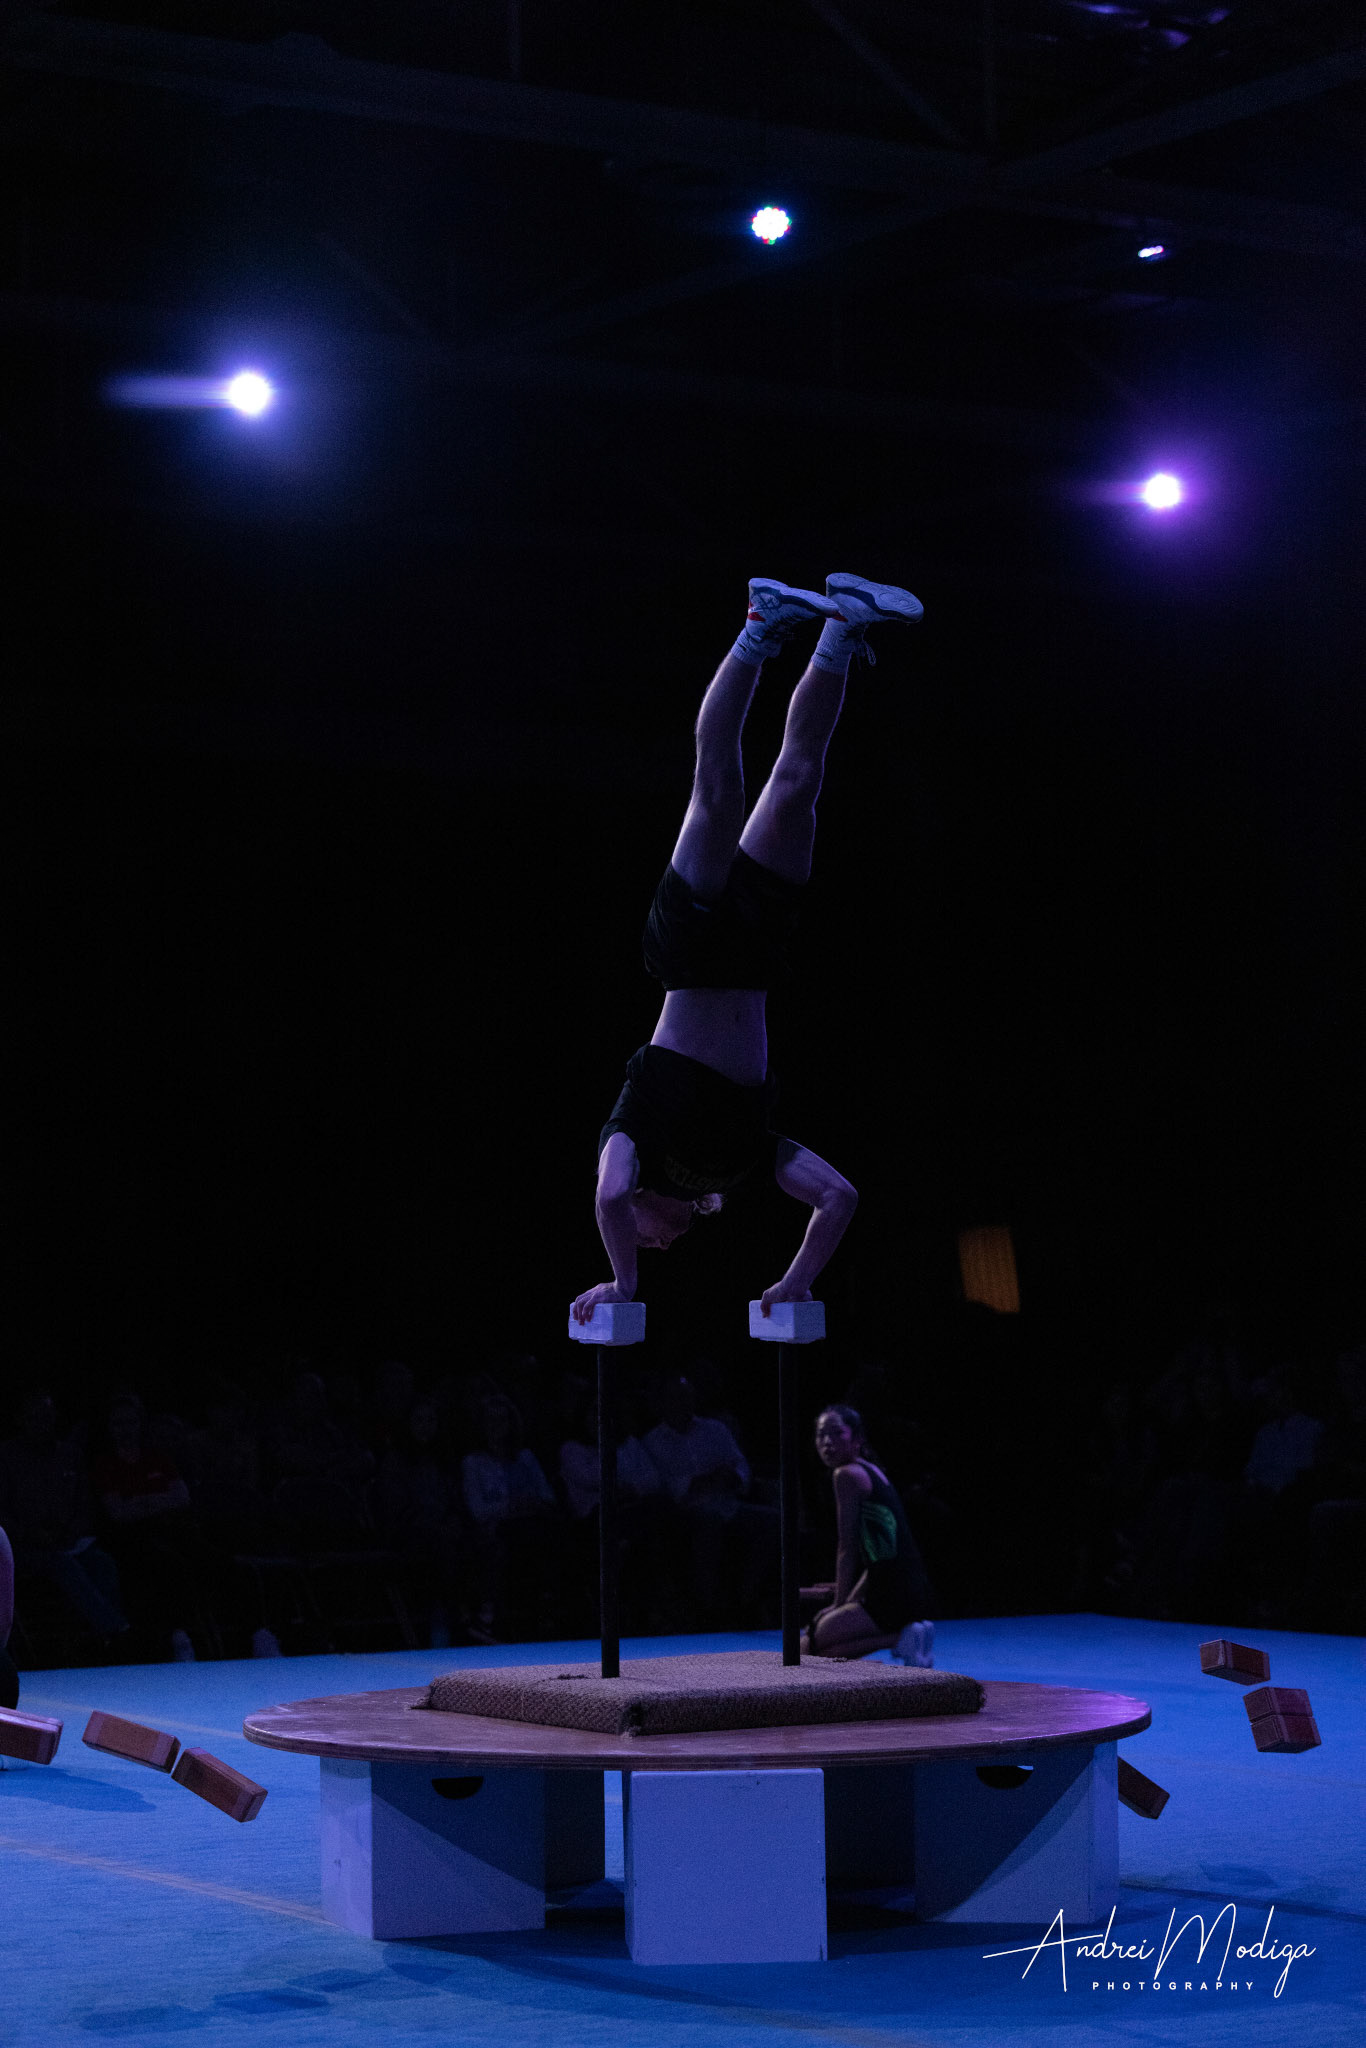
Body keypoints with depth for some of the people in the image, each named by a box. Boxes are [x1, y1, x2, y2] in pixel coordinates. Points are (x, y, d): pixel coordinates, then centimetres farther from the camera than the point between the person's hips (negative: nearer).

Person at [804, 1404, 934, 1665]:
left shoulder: (847, 1475, -9)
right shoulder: (872, 1471, 20)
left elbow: (847, 1548, -8)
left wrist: (841, 1602, -2)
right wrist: (852, 1594, 23)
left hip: (892, 1598, -10)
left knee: (811, 1644, -7)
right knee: (818, 1621, 26)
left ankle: (902, 1638, -11)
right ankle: (903, 1635, 11)